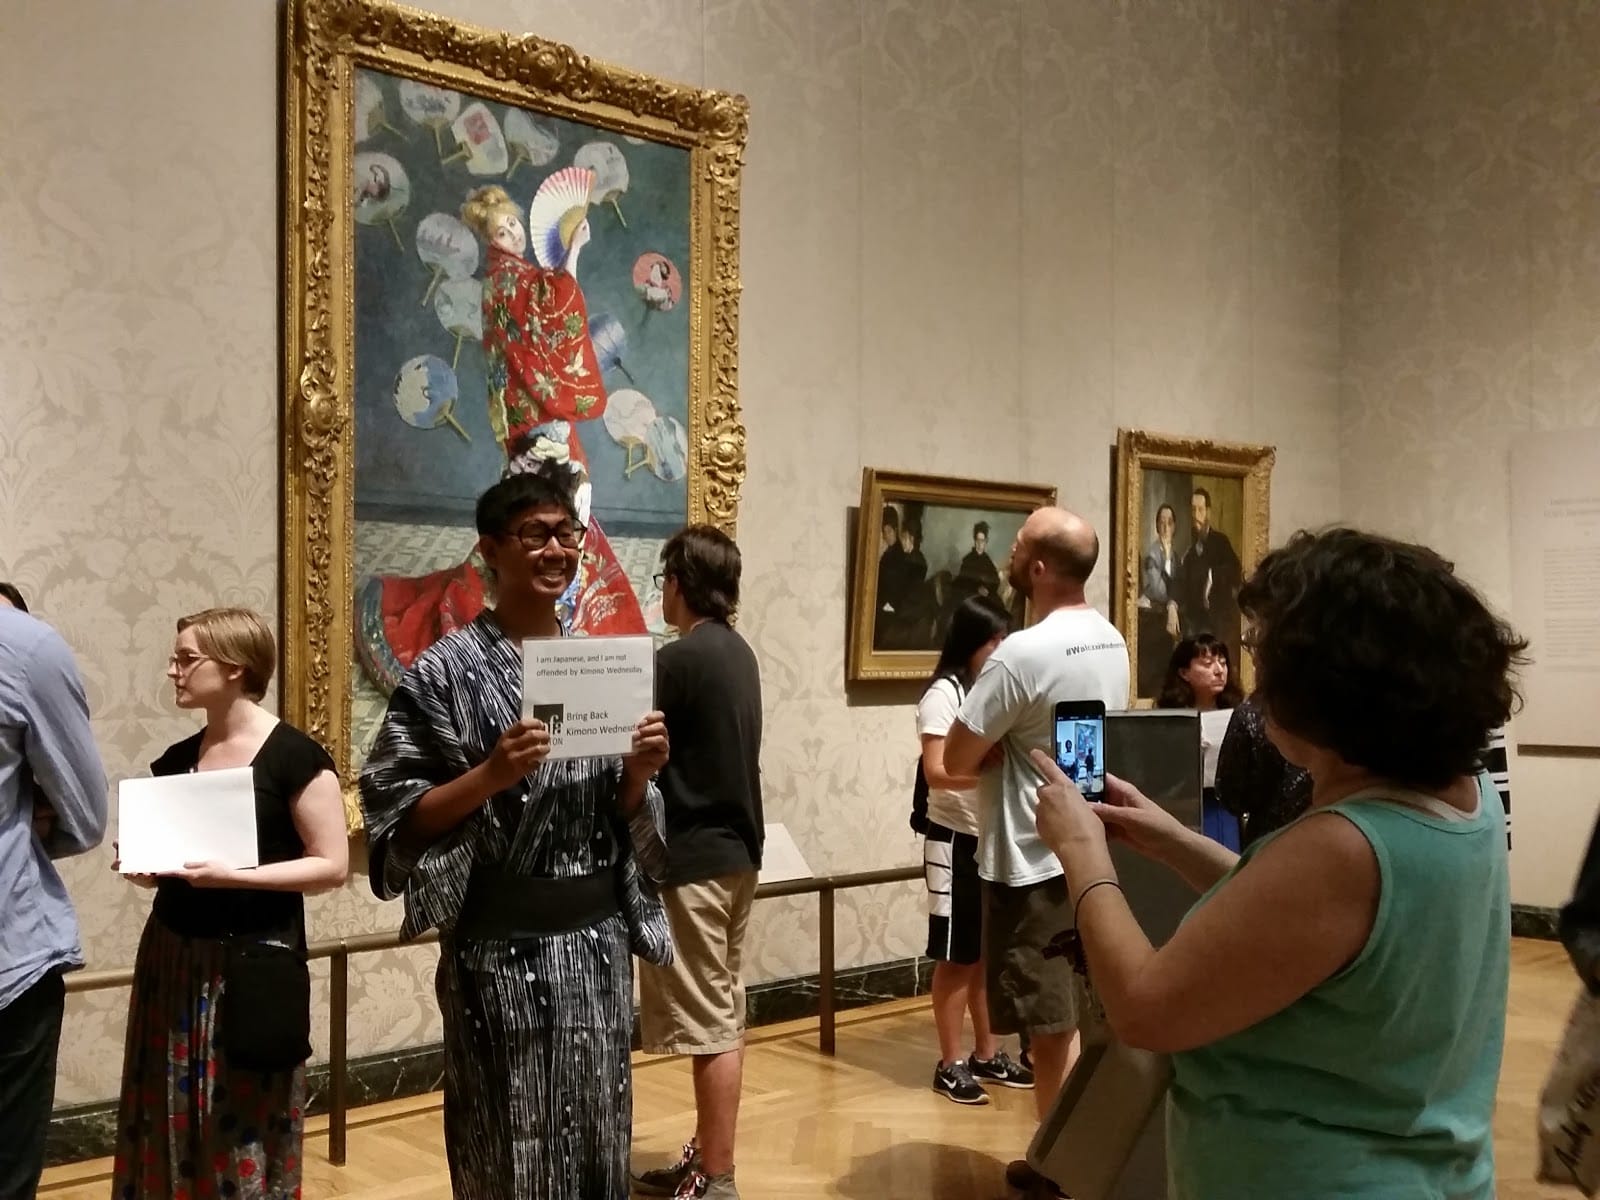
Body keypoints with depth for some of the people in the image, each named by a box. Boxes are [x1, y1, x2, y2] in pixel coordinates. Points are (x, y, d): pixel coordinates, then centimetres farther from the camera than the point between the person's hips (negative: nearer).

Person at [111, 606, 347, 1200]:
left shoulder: (296, 756, -11)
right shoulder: (177, 759, 9)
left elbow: (333, 865, -12)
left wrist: (232, 875, -20)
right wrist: (142, 865, -3)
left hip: (254, 963, -6)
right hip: (172, 957, 6)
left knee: (245, 1130, 1)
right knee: (166, 1123, 9)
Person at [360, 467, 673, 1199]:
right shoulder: (447, 670, -7)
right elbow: (396, 814, -9)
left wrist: (639, 774, -8)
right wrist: (489, 775, -22)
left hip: (597, 936, 5)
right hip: (502, 945, -4)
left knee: (595, 1132, 13)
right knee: (510, 1141, 6)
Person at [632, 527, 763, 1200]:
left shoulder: (677, 660, -17)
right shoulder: (739, 653, 10)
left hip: (693, 859, -9)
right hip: (737, 850, 9)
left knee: (708, 1026, -3)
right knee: (725, 1018, 15)